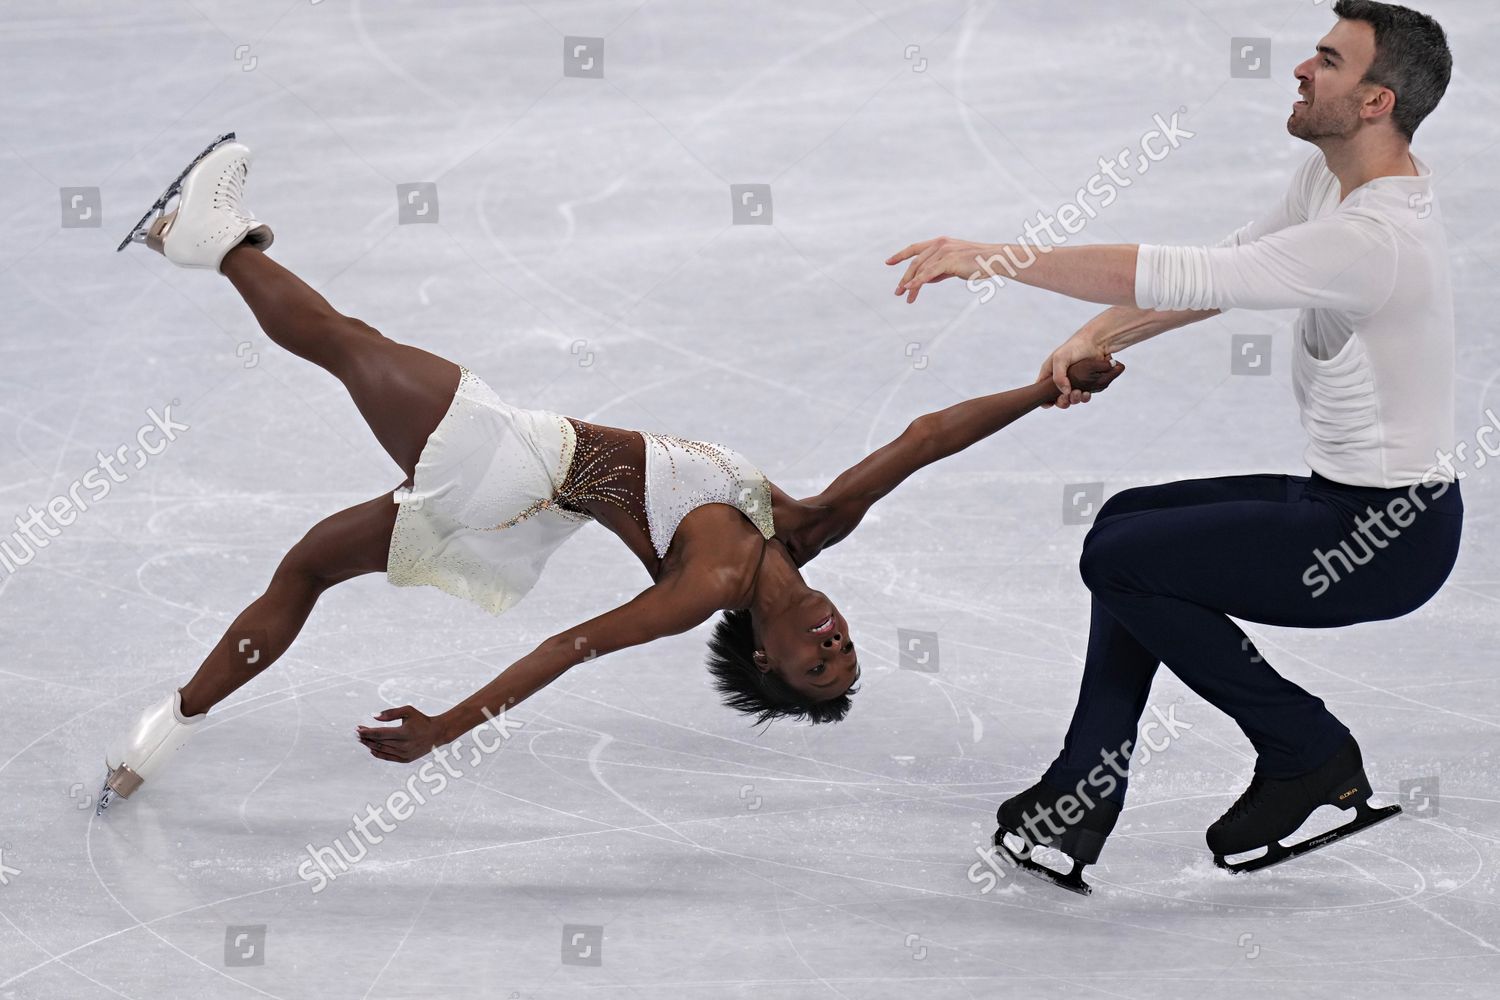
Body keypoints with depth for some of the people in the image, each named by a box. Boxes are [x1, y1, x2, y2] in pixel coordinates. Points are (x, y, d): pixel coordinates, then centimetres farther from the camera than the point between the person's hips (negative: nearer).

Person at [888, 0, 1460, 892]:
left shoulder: (1377, 237, -28)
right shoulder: (1334, 176, 5)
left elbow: (1173, 276, -30)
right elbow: (1225, 272, 16)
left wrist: (993, 256, -25)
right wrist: (1101, 337, 5)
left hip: (1390, 533, -10)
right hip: (1345, 494, 10)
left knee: (1122, 558, -11)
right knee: (1137, 524, 19)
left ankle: (1310, 753, 1)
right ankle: (1082, 798, 15)